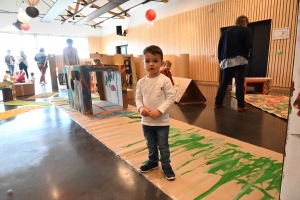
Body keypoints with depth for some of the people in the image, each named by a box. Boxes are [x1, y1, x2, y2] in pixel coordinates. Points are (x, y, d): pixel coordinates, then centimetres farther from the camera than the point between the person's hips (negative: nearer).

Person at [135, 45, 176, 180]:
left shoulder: (165, 80, -13)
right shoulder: (141, 82, -2)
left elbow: (170, 98, -14)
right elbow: (138, 98, 5)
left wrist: (159, 110, -23)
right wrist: (141, 108, -15)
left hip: (162, 121, -4)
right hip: (146, 121, 4)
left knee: (163, 145, 10)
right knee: (151, 145, 22)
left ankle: (166, 166, 30)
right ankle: (153, 162, 44)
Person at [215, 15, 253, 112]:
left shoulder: (227, 30, 16)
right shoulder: (246, 30, 3)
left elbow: (220, 46, 12)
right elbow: (249, 45, -10)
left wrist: (220, 59, 16)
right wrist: (245, 47, 13)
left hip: (227, 60, 4)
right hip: (239, 59, -4)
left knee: (224, 82, 9)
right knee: (239, 82, -4)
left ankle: (218, 103, 11)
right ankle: (241, 106, -2)